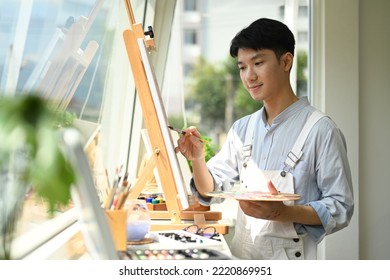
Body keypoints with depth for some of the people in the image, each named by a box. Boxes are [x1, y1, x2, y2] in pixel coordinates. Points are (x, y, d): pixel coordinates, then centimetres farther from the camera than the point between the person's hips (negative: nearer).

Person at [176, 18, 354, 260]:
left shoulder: (320, 130, -6)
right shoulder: (242, 129, 12)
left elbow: (340, 209, -7)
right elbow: (211, 192, 11)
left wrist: (283, 212, -20)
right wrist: (198, 160, -6)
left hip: (288, 259, -5)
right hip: (240, 253, 5)